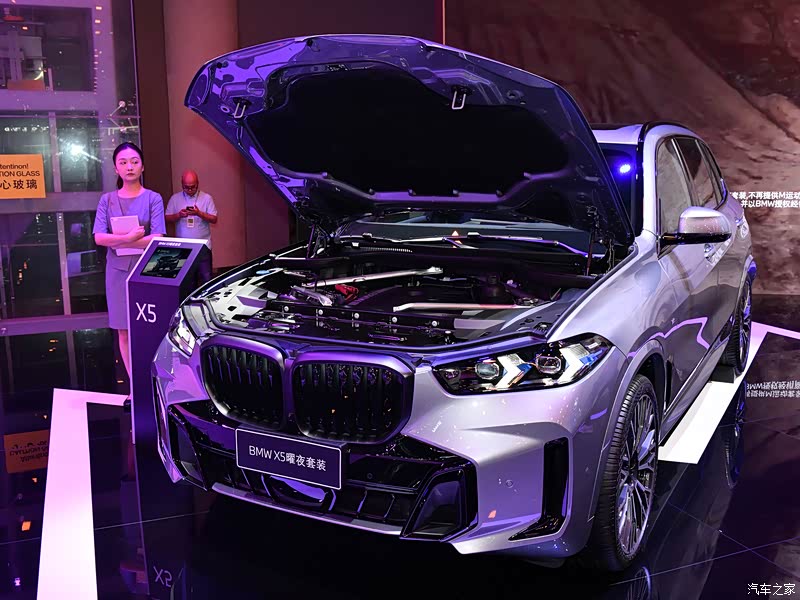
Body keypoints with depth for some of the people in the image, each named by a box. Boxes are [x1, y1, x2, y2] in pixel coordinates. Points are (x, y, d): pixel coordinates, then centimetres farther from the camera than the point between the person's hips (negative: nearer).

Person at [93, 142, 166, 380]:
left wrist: (117, 241, -11)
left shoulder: (153, 198, 1)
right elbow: (99, 238, -3)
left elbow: (157, 239, -10)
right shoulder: (107, 200, 8)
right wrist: (130, 237, -17)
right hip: (118, 271, 3)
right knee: (124, 332, 4)